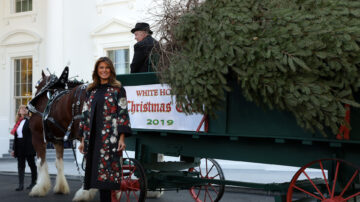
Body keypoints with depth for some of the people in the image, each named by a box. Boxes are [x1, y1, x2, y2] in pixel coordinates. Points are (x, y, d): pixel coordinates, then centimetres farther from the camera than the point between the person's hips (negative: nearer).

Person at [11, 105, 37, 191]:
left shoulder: (30, 121, -7)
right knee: (20, 165, 2)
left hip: (28, 146, -6)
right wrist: (14, 149, 14)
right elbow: (15, 137, 16)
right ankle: (21, 185, 1)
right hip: (19, 147, 6)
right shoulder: (18, 122, 13)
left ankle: (34, 182, 18)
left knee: (31, 164, 6)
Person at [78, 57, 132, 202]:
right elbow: (86, 115, 16)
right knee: (96, 173, 4)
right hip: (93, 139, 5)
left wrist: (122, 138, -13)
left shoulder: (118, 90, 2)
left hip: (110, 139, -5)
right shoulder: (91, 91, 15)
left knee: (105, 173, -8)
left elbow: (122, 114, -4)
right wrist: (83, 140, 12)